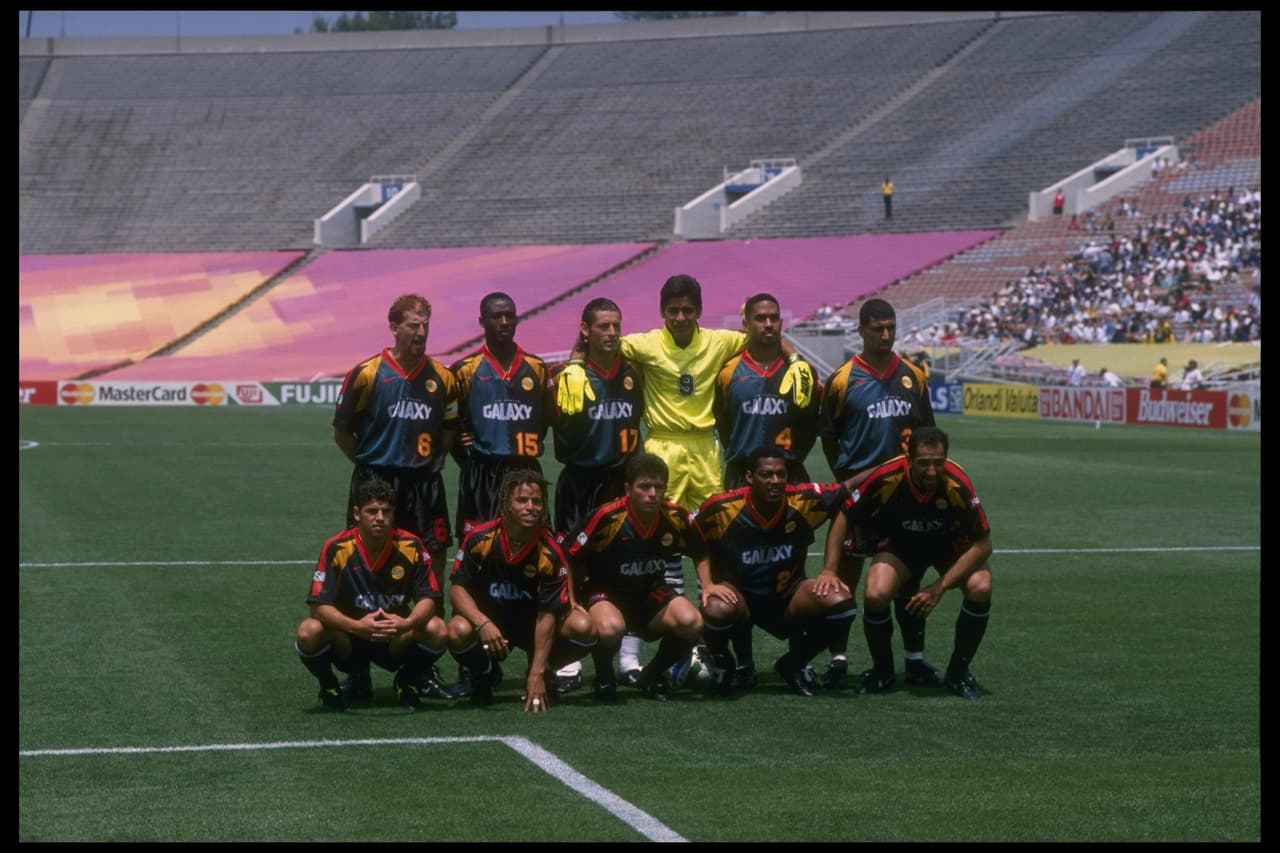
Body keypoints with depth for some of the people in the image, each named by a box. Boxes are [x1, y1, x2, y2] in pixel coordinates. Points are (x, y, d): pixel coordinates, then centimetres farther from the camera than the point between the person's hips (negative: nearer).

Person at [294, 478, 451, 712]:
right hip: (348, 642, -1)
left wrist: (406, 624, -34)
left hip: (396, 642, 1)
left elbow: (430, 598, -12)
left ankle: (408, 682, 4)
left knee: (437, 631, -28)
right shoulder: (336, 548, -15)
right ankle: (330, 687, 1)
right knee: (309, 632, -32)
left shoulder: (411, 546, -11)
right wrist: (356, 626, -39)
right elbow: (319, 605, -20)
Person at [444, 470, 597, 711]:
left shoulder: (550, 553, -18)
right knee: (459, 631, -35)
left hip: (531, 622, 1)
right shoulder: (480, 538, -17)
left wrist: (537, 674, -27)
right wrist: (483, 624, -33)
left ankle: (544, 673, 7)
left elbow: (547, 614, -20)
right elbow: (457, 588, -12)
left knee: (583, 627, -26)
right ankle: (484, 675, 2)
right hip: (487, 617, -1)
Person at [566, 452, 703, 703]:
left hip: (651, 594, 4)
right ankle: (604, 679, -4)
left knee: (691, 622, -26)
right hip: (606, 592, -4)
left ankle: (653, 675, 5)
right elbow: (571, 560, -12)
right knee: (611, 628, -40)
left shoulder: (675, 517, -11)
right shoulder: (608, 518, -24)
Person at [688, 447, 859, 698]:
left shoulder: (804, 502, -16)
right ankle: (720, 661, 0)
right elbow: (694, 540, -2)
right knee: (718, 609, -39)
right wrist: (707, 584, -15)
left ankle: (794, 664, 5)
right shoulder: (721, 508, -20)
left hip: (787, 596, 3)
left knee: (840, 602, -24)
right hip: (738, 594, -2)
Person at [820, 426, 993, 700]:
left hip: (950, 543, 0)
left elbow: (982, 545, -24)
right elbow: (843, 518, -14)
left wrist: (939, 587, -29)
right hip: (900, 543, 0)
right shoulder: (886, 479, -31)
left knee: (980, 588, -28)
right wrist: (828, 570, -19)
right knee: (876, 594, -28)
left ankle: (959, 672, -4)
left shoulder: (958, 485, -33)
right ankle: (883, 672, 1)